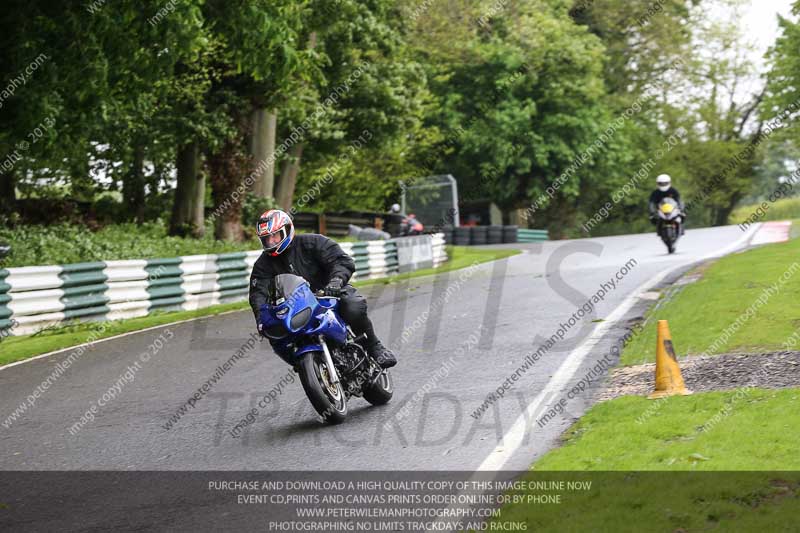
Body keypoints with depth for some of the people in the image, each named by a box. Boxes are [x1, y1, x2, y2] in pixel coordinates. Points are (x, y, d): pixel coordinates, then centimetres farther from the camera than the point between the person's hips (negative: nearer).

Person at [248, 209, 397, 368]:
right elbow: (258, 293, -12)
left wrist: (336, 280, -40)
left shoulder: (311, 242, -8)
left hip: (329, 293, -4)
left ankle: (374, 347, -14)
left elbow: (344, 261, -17)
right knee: (277, 339, -19)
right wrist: (261, 318, -33)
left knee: (354, 308, -35)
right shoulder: (263, 264, 1)